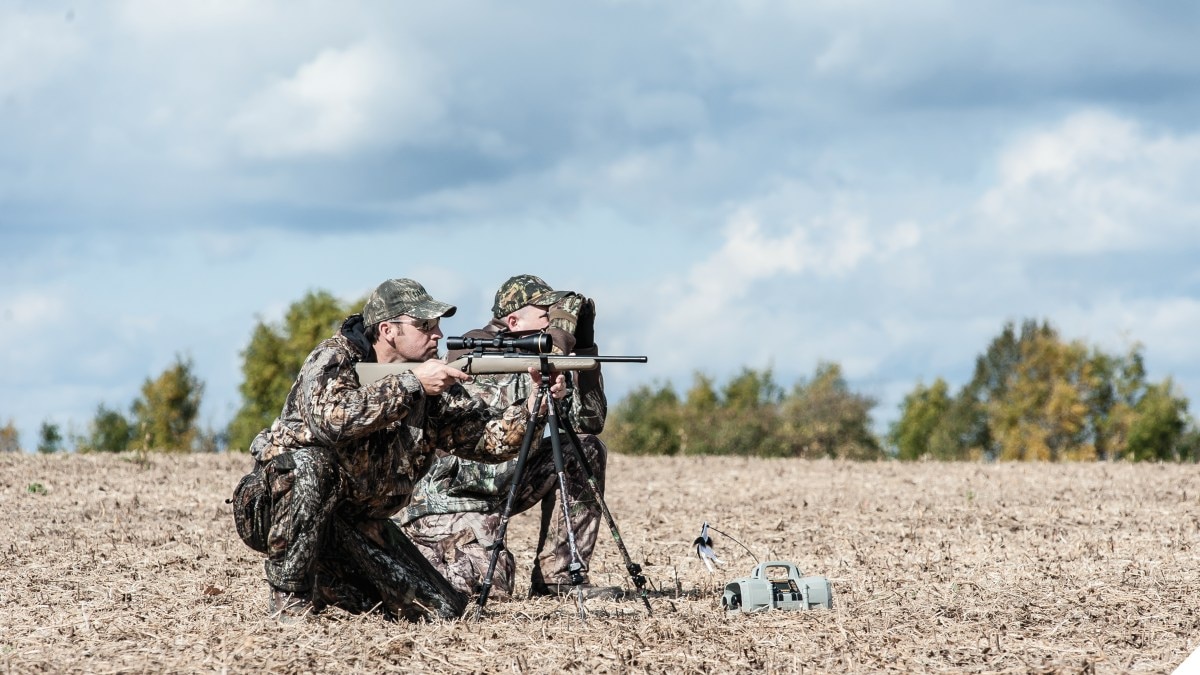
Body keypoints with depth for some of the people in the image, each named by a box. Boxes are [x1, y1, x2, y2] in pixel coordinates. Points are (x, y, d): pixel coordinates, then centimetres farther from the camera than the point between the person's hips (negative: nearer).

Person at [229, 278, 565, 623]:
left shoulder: (434, 382, 1)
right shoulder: (335, 357, -16)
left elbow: (490, 436, -4)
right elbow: (331, 419, -36)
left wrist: (533, 407, -23)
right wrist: (410, 383, -32)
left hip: (356, 523, 6)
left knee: (443, 610, -1)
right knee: (311, 465, -40)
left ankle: (326, 584, 19)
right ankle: (290, 597, -24)